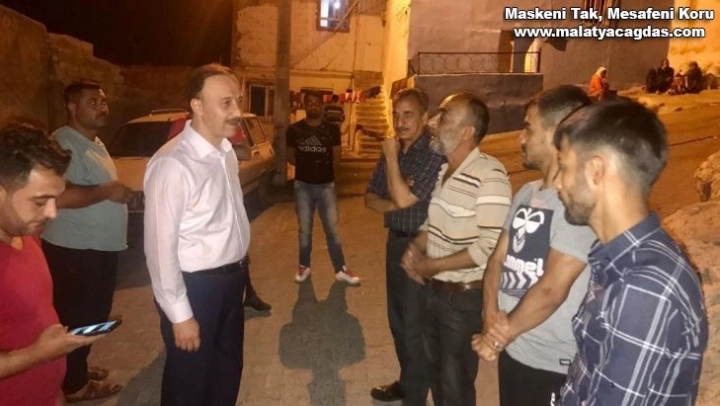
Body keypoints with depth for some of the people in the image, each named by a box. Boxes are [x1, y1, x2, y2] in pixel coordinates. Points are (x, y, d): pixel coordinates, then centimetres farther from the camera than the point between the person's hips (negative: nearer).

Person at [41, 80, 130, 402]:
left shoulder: (94, 143, 14)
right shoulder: (64, 143, -19)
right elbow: (61, 195, -32)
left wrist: (117, 192, 11)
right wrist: (107, 191, -23)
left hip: (99, 246, 10)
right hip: (75, 250, -10)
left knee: (93, 315, 20)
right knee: (78, 318, 4)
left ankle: (78, 368, 36)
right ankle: (75, 384, 19)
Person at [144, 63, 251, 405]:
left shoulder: (226, 151, 3)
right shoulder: (173, 164, -24)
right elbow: (161, 247, -21)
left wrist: (239, 267, 11)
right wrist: (180, 314, -17)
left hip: (231, 279, 7)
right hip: (196, 286, -7)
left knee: (228, 370, 25)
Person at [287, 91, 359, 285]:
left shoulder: (332, 129, 0)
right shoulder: (294, 130, 1)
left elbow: (337, 157, 7)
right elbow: (290, 156, 11)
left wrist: (324, 169, 4)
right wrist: (307, 166, 5)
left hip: (326, 185, 0)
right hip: (303, 185, 1)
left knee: (332, 229, 3)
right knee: (304, 229, 9)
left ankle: (341, 270, 12)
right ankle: (304, 266, 26)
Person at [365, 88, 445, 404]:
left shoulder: (435, 154, -18)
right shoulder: (393, 150, 7)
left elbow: (404, 199, -25)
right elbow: (370, 198, 8)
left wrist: (391, 157, -16)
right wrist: (391, 205, -13)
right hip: (395, 242, 8)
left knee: (415, 326, 3)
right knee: (397, 320, 19)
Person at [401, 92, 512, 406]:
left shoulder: (489, 175, -23)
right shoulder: (444, 170, 5)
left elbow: (490, 246, -27)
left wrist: (430, 265, -20)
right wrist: (415, 247, -7)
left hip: (465, 298, -8)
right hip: (435, 290, 8)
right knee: (435, 368, 26)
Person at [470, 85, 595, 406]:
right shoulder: (527, 192, 5)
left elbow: (551, 289, -24)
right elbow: (498, 258, 5)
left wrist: (500, 335, -12)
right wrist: (491, 315, -11)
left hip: (553, 365, -7)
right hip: (513, 351, 7)